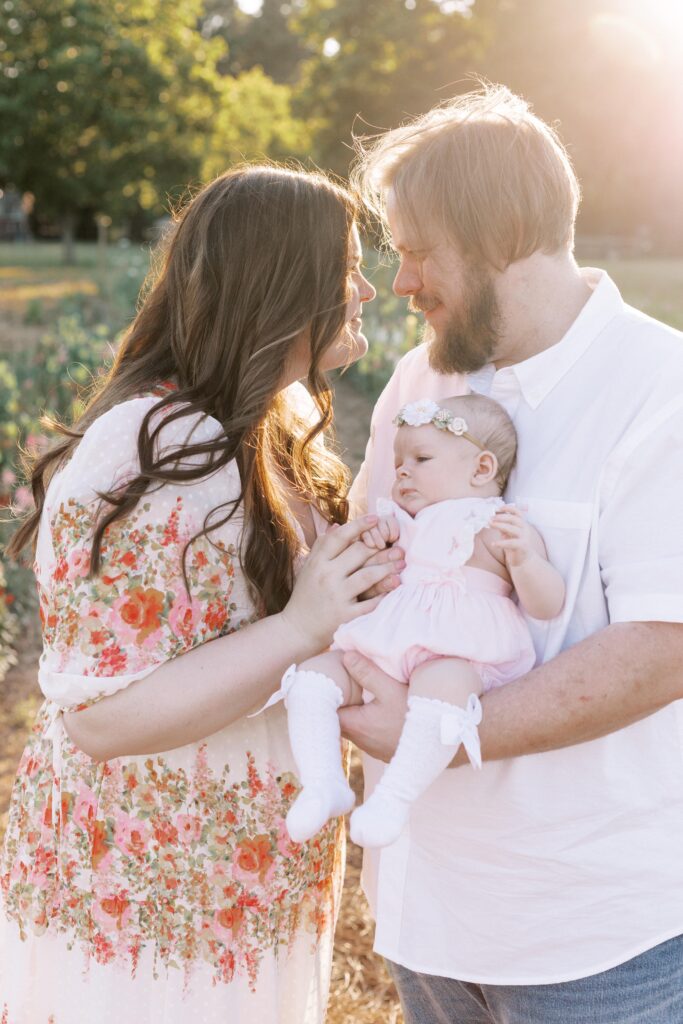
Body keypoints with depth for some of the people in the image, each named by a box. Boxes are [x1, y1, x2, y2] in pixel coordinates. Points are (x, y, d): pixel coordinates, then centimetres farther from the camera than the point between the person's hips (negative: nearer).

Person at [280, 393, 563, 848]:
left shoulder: (505, 527, 7)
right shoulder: (402, 524, 24)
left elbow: (548, 605, -2)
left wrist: (522, 558, -21)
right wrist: (371, 541, 10)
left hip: (457, 652, -6)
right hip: (378, 646, 6)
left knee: (442, 683, -38)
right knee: (312, 674, -12)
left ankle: (396, 796, -33)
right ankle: (324, 784, -19)